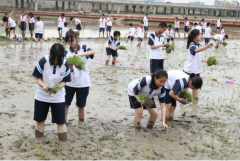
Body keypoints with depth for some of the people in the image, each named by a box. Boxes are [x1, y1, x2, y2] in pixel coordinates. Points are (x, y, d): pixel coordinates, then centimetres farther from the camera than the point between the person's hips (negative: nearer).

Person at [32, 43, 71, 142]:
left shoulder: (65, 64, -14)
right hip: (42, 96, 0)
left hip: (58, 97, 0)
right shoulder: (43, 61, -18)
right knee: (40, 120, 13)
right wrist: (44, 86, -31)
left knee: (61, 121, 0)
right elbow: (38, 78, -11)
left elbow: (64, 81, -6)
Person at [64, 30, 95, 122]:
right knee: (65, 104, 0)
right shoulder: (67, 52, 3)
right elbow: (69, 70, -4)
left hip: (83, 82, -1)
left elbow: (93, 52, -23)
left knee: (81, 105, 8)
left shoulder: (83, 48, -1)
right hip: (70, 82, 2)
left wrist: (80, 54, -35)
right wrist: (70, 66, -27)